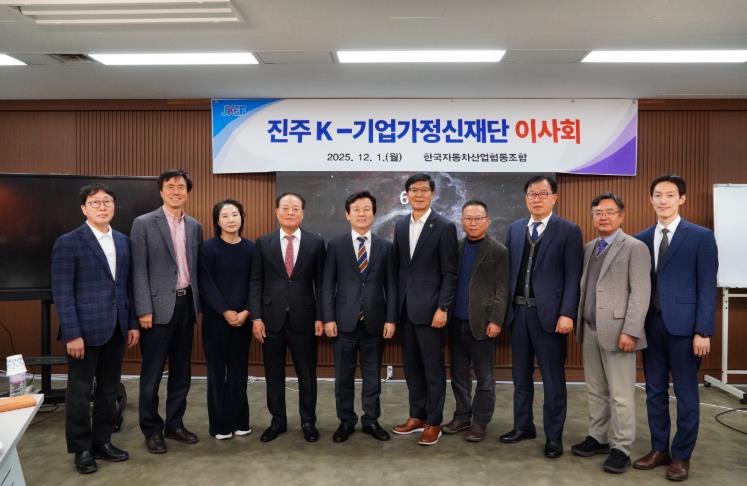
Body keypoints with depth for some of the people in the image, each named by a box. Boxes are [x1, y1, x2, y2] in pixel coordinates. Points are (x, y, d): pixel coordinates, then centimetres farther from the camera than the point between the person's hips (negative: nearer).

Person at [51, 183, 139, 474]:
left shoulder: (123, 241, 10)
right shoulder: (68, 243, -7)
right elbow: (62, 292, -11)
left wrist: (132, 323, 9)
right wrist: (72, 334, -16)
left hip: (116, 329, 5)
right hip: (85, 330, -5)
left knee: (109, 389, 13)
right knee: (80, 392, 7)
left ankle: (102, 442, 27)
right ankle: (81, 449, 22)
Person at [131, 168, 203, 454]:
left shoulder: (195, 226, 10)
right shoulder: (144, 224, -4)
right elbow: (139, 270, -8)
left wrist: (198, 304, 10)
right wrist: (144, 309, -13)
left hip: (187, 303, 5)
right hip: (159, 306, -5)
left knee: (181, 370, 13)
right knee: (152, 373, 5)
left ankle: (175, 424, 26)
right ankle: (152, 430, 19)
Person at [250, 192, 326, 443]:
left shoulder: (316, 243, 1)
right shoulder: (263, 242, 4)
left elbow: (320, 282, 2)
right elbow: (256, 282, 2)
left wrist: (320, 317, -3)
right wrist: (256, 317, -5)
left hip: (303, 319, -1)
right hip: (272, 319, 1)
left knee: (307, 375, 9)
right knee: (274, 375, 11)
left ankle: (308, 422, 25)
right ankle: (278, 421, 27)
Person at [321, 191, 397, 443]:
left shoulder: (385, 247, 5)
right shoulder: (335, 245, 2)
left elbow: (391, 286, 4)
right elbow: (327, 286, 0)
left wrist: (391, 319, -3)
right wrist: (328, 318, -7)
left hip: (374, 322, 1)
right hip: (344, 321, -1)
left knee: (372, 374, 10)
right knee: (344, 375, 9)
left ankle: (371, 420, 24)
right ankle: (346, 421, 23)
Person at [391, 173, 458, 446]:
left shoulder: (444, 227, -6)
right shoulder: (400, 225, 11)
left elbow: (449, 273, -9)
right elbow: (397, 266, 13)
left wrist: (442, 308, -15)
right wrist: (395, 303, 9)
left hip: (429, 307, -5)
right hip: (405, 307, 6)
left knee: (433, 367, 4)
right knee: (411, 366, 13)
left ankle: (434, 421, 16)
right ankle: (417, 416, 26)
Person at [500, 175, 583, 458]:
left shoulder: (569, 231, -3)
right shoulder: (515, 229, 11)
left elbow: (573, 277, -9)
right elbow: (509, 270, 9)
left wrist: (567, 314, -16)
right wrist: (505, 308, 4)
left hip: (549, 313, -5)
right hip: (518, 311, 5)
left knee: (553, 378, 5)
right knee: (520, 374, 15)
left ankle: (553, 435, 18)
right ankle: (523, 426, 30)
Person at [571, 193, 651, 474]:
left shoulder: (635, 248, -6)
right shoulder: (588, 249, 14)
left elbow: (640, 294, -12)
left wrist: (629, 332, -18)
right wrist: (579, 324, 8)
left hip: (617, 331, -6)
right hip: (590, 331, 6)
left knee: (621, 395, 0)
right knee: (595, 391, 15)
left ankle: (621, 448, 11)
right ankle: (598, 438, 27)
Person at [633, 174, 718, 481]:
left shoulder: (701, 237, -3)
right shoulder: (641, 240, 8)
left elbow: (707, 287, -6)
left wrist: (703, 331, -12)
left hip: (683, 326, -4)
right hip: (651, 325, 4)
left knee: (686, 394, 6)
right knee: (655, 391, 12)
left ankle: (681, 456, 20)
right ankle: (659, 449, 26)